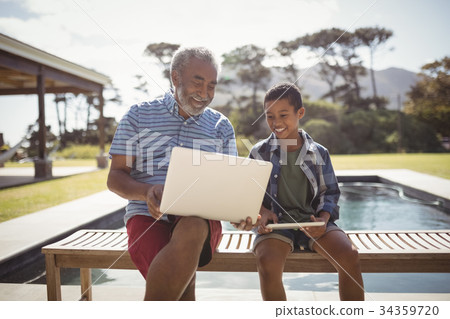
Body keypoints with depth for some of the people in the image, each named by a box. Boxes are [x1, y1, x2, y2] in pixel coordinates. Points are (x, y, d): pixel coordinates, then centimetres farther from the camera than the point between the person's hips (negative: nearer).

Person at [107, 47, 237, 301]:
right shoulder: (139, 115, 10)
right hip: (148, 216, -1)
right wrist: (146, 192, -17)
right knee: (183, 284, -33)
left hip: (200, 217, 2)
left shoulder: (221, 126, 16)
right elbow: (115, 177, 5)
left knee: (191, 229, -37)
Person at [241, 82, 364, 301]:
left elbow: (329, 193, 11)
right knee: (268, 262, -32)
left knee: (350, 256, -25)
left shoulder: (318, 153, 8)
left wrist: (323, 219, -9)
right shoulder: (260, 152, 7)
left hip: (312, 220, 1)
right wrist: (262, 211, -11)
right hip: (275, 222, -1)